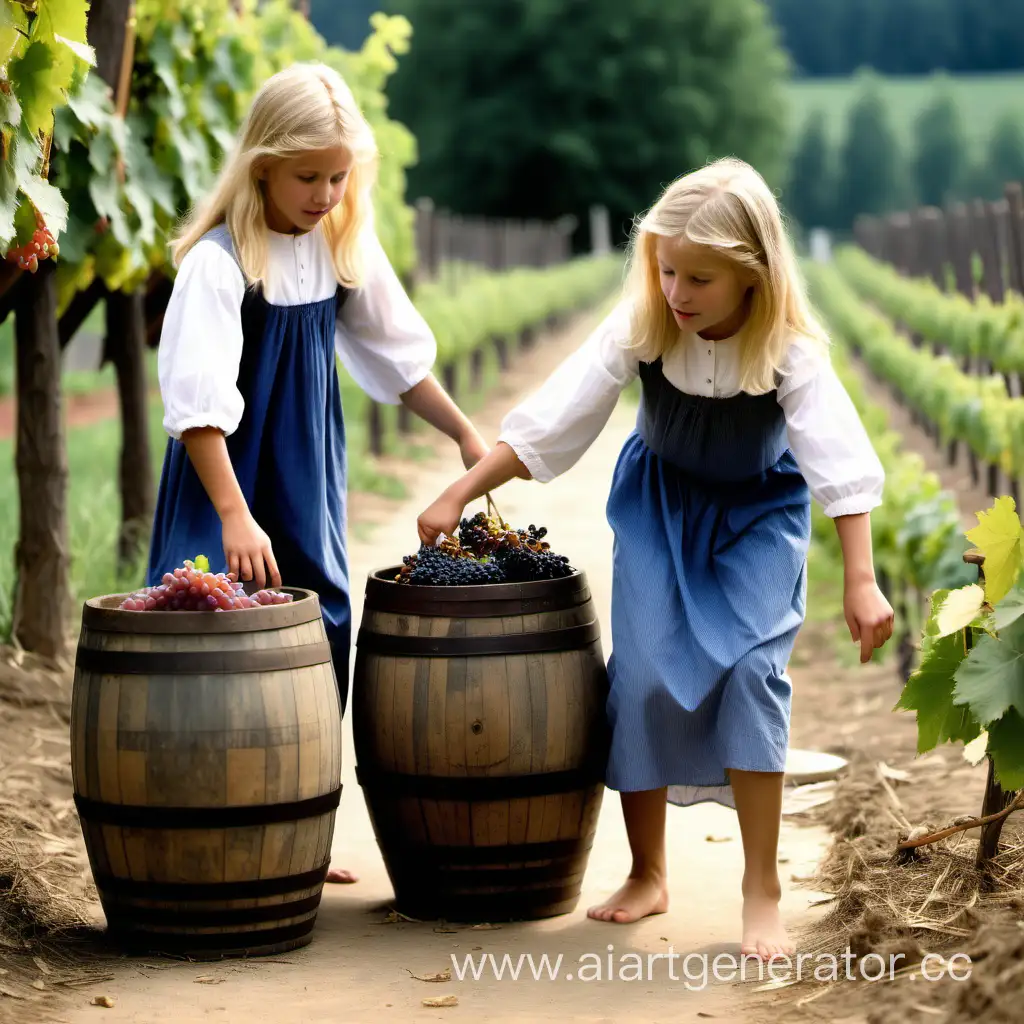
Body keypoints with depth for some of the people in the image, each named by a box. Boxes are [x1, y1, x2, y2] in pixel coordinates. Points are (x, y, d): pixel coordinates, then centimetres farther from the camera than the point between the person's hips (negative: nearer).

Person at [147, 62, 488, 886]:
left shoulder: (346, 248, 1)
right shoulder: (220, 260, -19)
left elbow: (398, 355, 15)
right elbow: (197, 402, -25)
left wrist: (466, 433, 14)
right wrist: (234, 517, -30)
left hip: (307, 483, 7)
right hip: (226, 479, -6)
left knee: (322, 637, 9)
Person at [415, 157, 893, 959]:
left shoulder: (789, 352, -27)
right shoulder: (641, 328, -21)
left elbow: (840, 465, -28)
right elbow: (550, 421, -16)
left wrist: (861, 583, -33)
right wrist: (459, 495, -16)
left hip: (758, 512, -2)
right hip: (660, 503, 3)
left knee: (753, 667, -20)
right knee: (643, 670, -8)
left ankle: (762, 890, -11)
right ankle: (648, 876, 10)